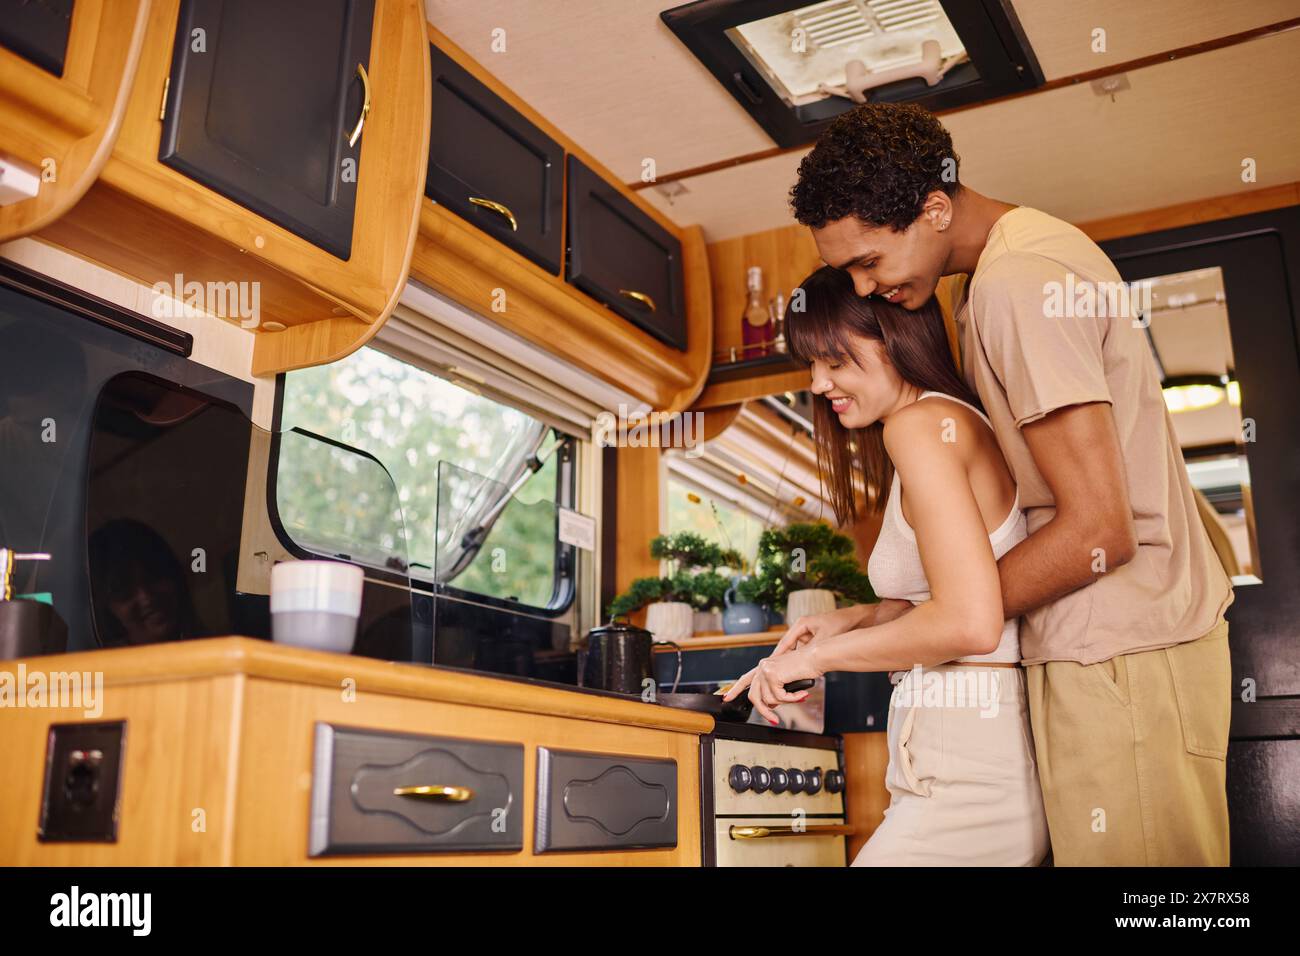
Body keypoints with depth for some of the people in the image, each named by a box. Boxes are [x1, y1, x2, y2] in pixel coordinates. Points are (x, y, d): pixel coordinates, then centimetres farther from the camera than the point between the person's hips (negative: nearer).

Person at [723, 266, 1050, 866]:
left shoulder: (920, 422, -12)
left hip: (971, 766, -10)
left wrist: (819, 656, -11)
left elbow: (969, 623, -22)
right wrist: (854, 619, 11)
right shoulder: (960, 420, 18)